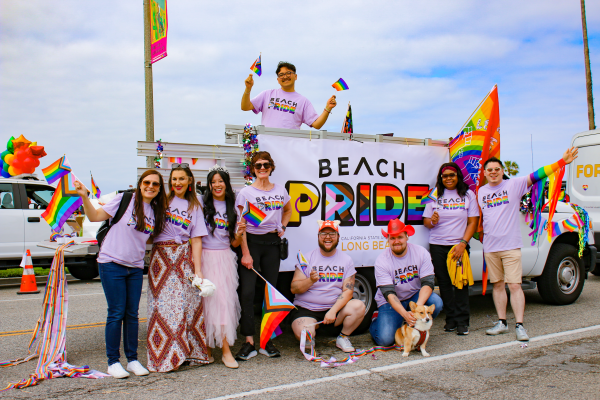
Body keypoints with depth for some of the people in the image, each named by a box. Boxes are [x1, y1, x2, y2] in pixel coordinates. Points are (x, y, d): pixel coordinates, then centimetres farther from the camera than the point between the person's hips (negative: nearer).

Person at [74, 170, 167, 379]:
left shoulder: (157, 211, 9)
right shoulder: (125, 200, -6)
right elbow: (95, 217, -6)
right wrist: (84, 197, -18)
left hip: (135, 267, 5)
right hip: (112, 263, -5)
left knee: (132, 314, 9)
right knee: (116, 313, -1)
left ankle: (132, 359, 20)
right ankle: (113, 362, 12)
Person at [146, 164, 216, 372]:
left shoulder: (194, 207, 12)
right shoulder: (162, 200, 8)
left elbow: (196, 240, 5)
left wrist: (198, 270, -1)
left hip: (184, 257, 1)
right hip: (161, 257, -1)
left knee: (187, 303, -1)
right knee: (163, 305, -2)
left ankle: (188, 352, 10)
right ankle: (164, 356, 6)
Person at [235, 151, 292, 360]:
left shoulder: (280, 190, 8)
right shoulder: (245, 192, -3)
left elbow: (288, 210, 28)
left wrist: (282, 227, 9)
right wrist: (245, 253, -13)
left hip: (272, 243, 4)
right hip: (251, 242, -3)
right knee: (247, 292, -7)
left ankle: (268, 340, 16)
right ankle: (249, 342, 1)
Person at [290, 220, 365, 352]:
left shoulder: (346, 260, 4)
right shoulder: (307, 258, 1)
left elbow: (348, 291, -5)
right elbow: (294, 288, -4)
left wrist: (333, 311, -20)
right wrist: (310, 280, -23)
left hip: (335, 308, 2)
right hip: (306, 309, -2)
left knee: (359, 306, -25)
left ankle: (343, 337, 1)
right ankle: (313, 326, 8)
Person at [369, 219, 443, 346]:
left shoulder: (421, 252, -12)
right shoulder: (381, 261, -18)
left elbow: (428, 283, -17)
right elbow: (389, 294, -23)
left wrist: (418, 306, -35)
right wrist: (405, 314, -39)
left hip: (415, 296, 3)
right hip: (390, 302, -2)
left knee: (436, 303, -28)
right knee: (385, 339, -21)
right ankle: (376, 320, 16)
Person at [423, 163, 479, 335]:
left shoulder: (468, 195, 5)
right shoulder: (435, 195, 9)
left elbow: (473, 222, 0)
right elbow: (426, 221, 8)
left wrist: (463, 243, -12)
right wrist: (432, 221, -16)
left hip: (459, 245, -2)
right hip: (437, 245, 2)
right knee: (444, 282, 4)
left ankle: (462, 321, 1)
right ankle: (451, 318, 14)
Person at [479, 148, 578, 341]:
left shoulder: (514, 185, -1)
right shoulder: (481, 192, 11)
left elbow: (536, 176, -10)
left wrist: (562, 162, -18)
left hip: (511, 246, -4)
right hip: (490, 247, 4)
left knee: (514, 285, -7)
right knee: (498, 285, 10)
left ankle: (519, 325, -2)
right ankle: (502, 323, 19)